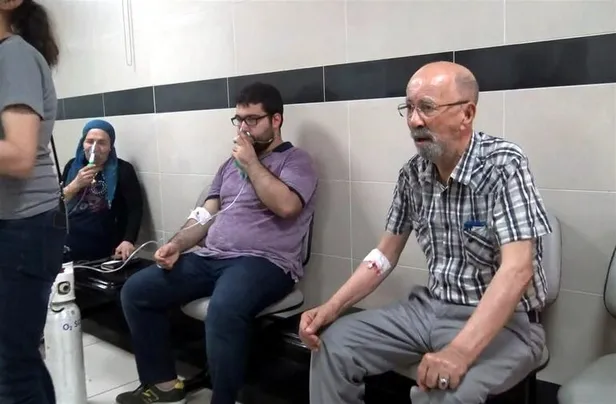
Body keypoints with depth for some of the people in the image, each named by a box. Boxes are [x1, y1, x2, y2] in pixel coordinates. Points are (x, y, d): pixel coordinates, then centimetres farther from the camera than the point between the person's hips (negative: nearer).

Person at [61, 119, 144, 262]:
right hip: (69, 249, 3)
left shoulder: (122, 170, 0)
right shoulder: (73, 166, 11)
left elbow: (135, 209, -8)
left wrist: (128, 241, -23)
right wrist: (76, 184, -14)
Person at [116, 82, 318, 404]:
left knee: (224, 310, -38)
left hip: (264, 262, -7)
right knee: (135, 291, -3)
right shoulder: (231, 163, 22)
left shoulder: (296, 160, 1)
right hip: (209, 258, 8)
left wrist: (251, 163, -9)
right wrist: (176, 245, 1)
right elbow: (206, 215, 18)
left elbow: (285, 205, -19)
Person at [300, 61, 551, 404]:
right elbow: (386, 254, 8)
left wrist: (460, 352, -37)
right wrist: (332, 307, -4)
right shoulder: (413, 173, 1)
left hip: (506, 322, -6)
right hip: (431, 307, 6)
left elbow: (517, 269, -27)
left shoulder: (503, 164, -19)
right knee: (333, 344, -4)